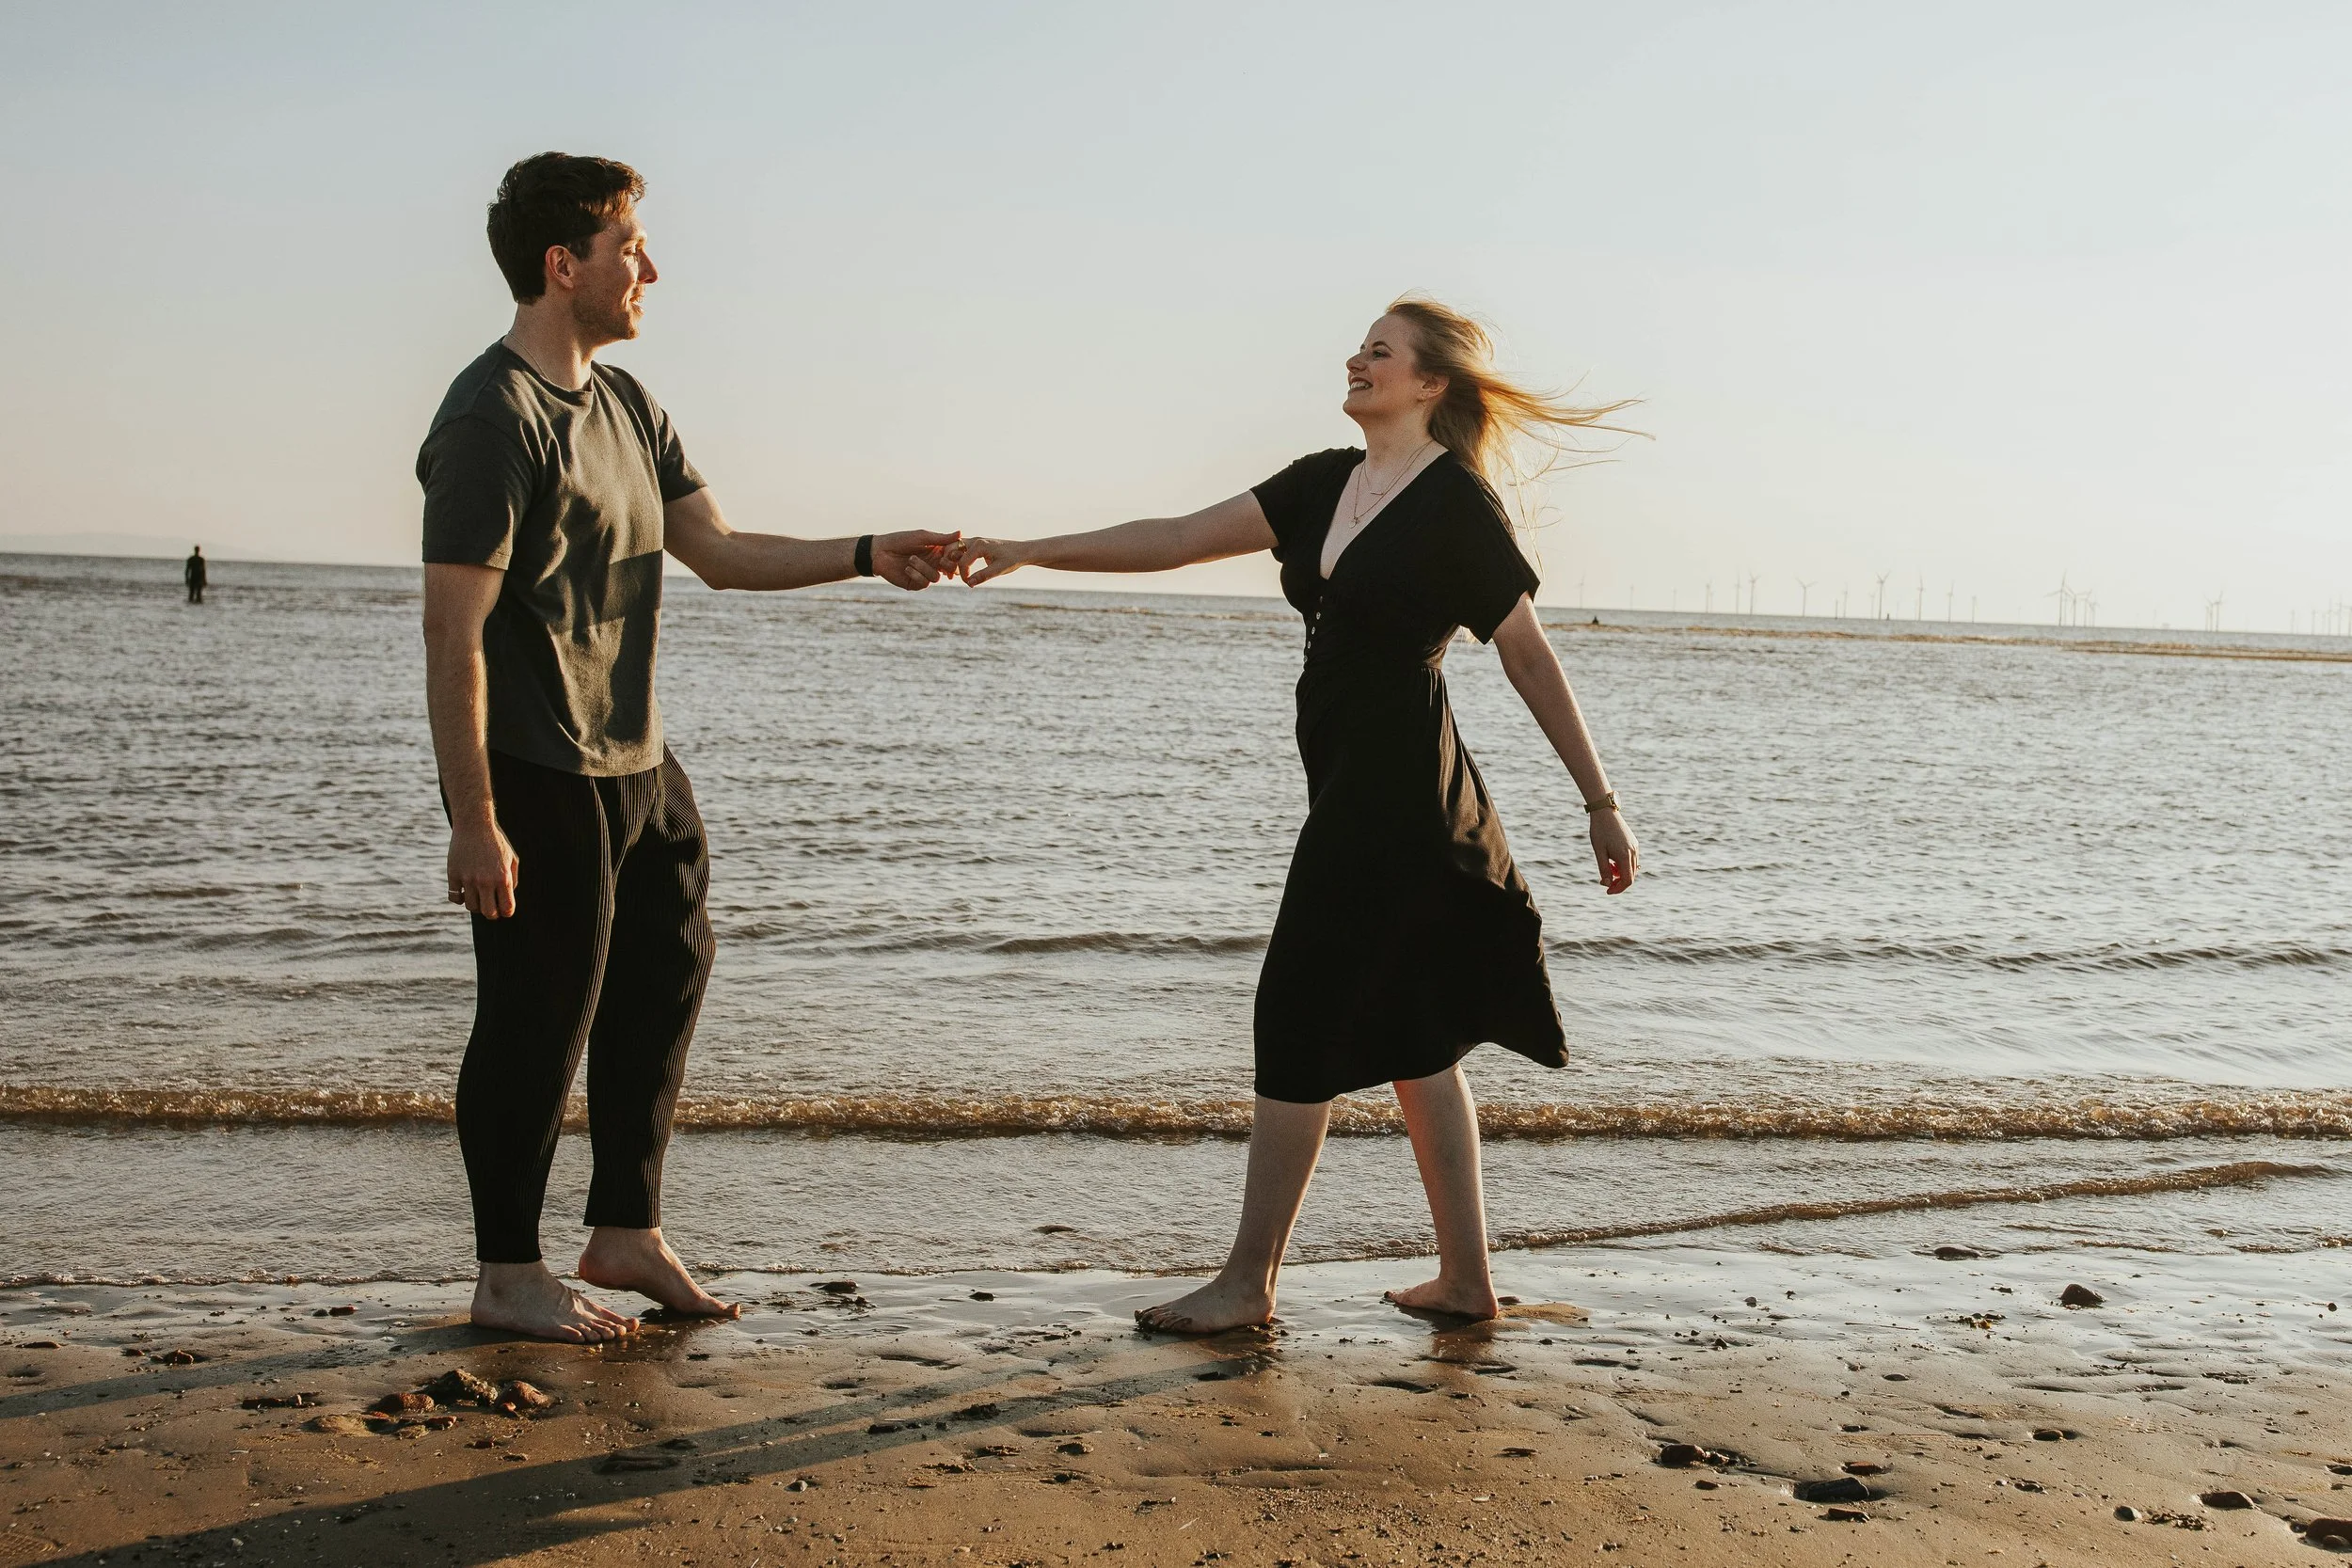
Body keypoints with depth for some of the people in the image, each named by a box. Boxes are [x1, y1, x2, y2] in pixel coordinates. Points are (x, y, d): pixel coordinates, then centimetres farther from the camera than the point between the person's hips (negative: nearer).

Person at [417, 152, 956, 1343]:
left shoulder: (625, 405, 13)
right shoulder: (493, 419, -17)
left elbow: (720, 553, 17)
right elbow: (454, 634, -20)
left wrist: (867, 557, 6)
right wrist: (473, 820, -22)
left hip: (639, 765, 9)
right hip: (539, 780, -9)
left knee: (665, 979, 15)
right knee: (537, 1020, 0)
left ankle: (628, 1235, 29)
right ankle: (509, 1276, 15)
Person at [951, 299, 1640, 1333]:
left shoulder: (1457, 505, -11)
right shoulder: (1328, 483, 11)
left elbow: (1531, 660, -8)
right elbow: (1183, 538, 8)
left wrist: (1601, 803, -6)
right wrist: (1027, 552, 2)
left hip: (1395, 795, -8)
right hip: (1351, 784, 8)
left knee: (1302, 1021, -3)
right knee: (1409, 1034, 11)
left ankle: (1248, 1282, 6)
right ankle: (1466, 1279, 19)